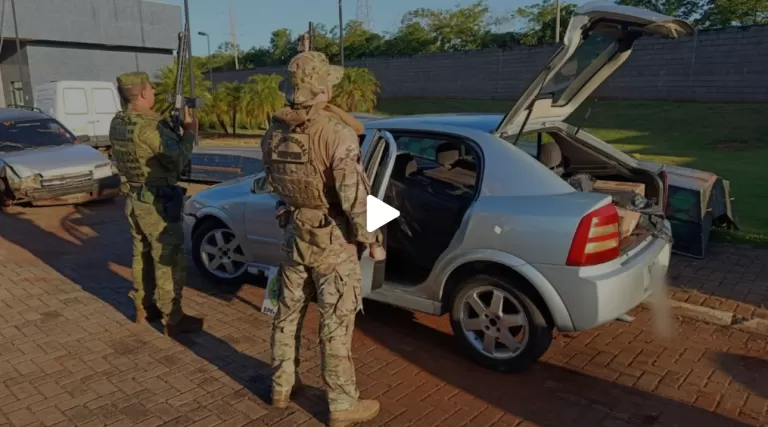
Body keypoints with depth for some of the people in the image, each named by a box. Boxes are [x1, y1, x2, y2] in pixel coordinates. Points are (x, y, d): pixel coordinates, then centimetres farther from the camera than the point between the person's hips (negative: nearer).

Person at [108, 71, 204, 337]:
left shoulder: (117, 124, 5)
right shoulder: (148, 126, -23)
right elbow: (178, 160, -19)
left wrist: (174, 131, 7)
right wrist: (189, 132, -6)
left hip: (134, 199, 9)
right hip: (157, 203, -9)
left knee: (141, 256, 19)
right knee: (168, 261, 0)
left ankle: (144, 310, 32)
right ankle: (173, 320, 7)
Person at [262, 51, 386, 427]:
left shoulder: (275, 132, 1)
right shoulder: (337, 132, -22)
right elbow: (354, 195, -23)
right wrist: (372, 240, -10)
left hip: (294, 234, 7)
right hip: (332, 240, -6)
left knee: (289, 312, 19)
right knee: (336, 323, 4)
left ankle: (282, 386, 35)